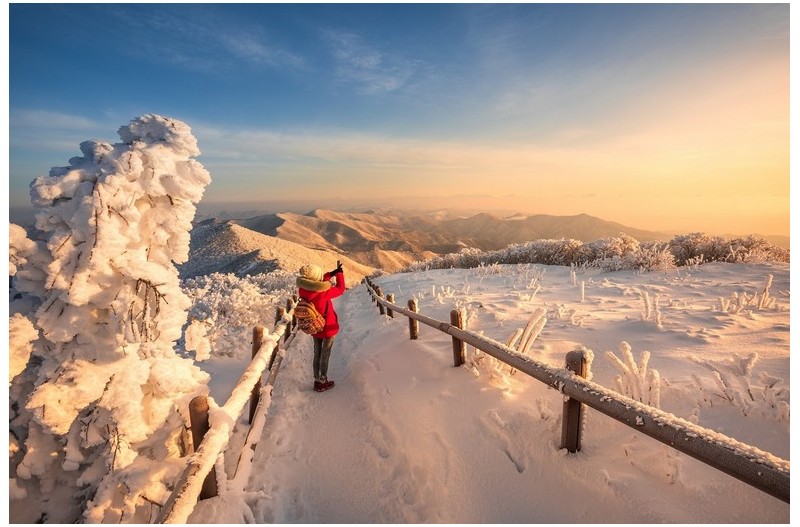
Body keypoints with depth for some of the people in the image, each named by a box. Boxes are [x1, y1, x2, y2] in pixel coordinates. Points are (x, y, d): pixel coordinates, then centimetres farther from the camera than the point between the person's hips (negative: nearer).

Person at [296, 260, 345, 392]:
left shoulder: (303, 290, -16)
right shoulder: (324, 292, -32)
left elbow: (317, 282, 3)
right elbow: (340, 289, -16)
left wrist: (332, 273, -1)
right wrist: (339, 272, -3)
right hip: (328, 327, -5)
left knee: (317, 353, 22)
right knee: (325, 354, 12)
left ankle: (317, 380, 34)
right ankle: (323, 382, 25)